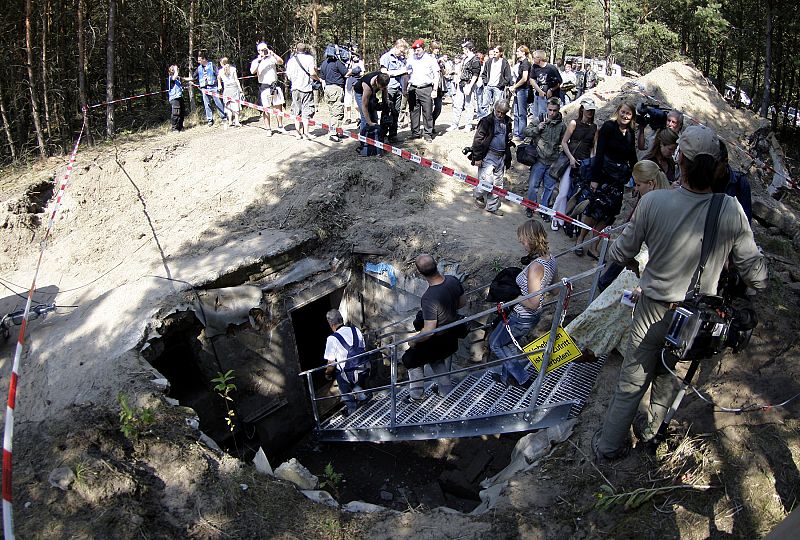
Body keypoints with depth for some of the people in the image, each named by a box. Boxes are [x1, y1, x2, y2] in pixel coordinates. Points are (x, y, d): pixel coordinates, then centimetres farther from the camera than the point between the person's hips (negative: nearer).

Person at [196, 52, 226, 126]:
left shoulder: (211, 64, 3)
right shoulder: (199, 68, 14)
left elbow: (217, 74, 2)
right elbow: (196, 77, 22)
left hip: (213, 86, -4)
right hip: (204, 88, 4)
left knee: (217, 102, -3)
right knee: (207, 104, 1)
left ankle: (223, 116, 6)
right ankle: (210, 119, 6)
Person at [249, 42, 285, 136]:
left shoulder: (272, 58, 8)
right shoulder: (256, 61, 3)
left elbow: (281, 62, -10)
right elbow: (252, 71, -14)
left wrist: (273, 54, -21)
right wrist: (259, 61, -21)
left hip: (275, 85, 2)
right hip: (264, 87, -2)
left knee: (278, 106, 5)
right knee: (265, 109, -2)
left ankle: (280, 126, 17)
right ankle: (268, 129, 4)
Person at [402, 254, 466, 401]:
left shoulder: (429, 298, -38)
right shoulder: (453, 280, -16)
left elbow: (429, 330, -31)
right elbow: (462, 302, 3)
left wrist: (414, 342, -13)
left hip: (438, 342, -7)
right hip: (453, 337, 7)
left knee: (410, 359, 20)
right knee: (436, 359, 34)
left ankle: (416, 395, 36)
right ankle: (447, 391, 46)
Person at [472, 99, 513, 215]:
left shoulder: (507, 122, 12)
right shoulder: (487, 121, -9)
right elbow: (478, 139, -11)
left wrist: (507, 157, 21)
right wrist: (477, 157, -13)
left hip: (501, 156, 6)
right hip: (488, 155, -6)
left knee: (498, 183, 9)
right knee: (487, 180, -12)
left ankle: (492, 207, 20)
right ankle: (479, 196, 18)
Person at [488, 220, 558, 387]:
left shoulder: (535, 266, -33)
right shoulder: (550, 259, -5)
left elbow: (533, 303, -32)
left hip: (522, 318, -9)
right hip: (534, 316, 9)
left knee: (495, 342, 15)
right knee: (508, 342, 29)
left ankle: (522, 378, 24)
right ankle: (507, 375, 46)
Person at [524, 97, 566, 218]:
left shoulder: (562, 125, 4)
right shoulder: (538, 120, -1)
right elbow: (525, 132, 1)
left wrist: (561, 147, 0)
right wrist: (537, 129, -14)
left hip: (553, 162, 2)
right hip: (539, 160, -2)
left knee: (549, 187, 9)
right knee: (533, 185, 0)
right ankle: (530, 207, 20)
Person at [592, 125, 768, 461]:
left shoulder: (653, 202, -22)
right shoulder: (732, 212, -18)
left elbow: (620, 254, -11)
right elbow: (756, 275, -10)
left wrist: (614, 248, 12)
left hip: (654, 310, -2)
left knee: (632, 380, 14)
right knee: (668, 376, 25)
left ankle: (610, 444, 29)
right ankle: (651, 431, 46)